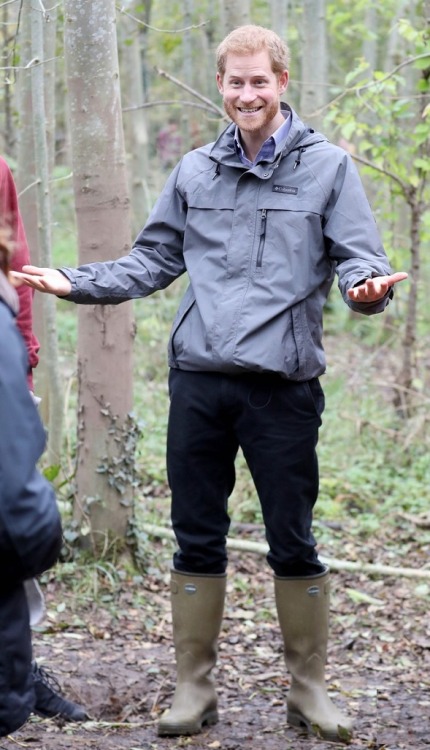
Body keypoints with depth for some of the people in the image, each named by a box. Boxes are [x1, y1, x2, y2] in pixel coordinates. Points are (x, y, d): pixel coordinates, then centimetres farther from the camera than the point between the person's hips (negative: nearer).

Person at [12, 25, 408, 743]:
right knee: (197, 542, 8)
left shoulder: (328, 166, 2)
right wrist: (73, 281, 7)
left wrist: (367, 287, -25)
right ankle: (193, 688, 19)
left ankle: (308, 690, 18)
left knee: (293, 544, 4)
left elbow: (358, 259, -1)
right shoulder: (194, 172, 12)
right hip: (199, 382, 3)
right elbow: (153, 260, 18)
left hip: (285, 386, -3)